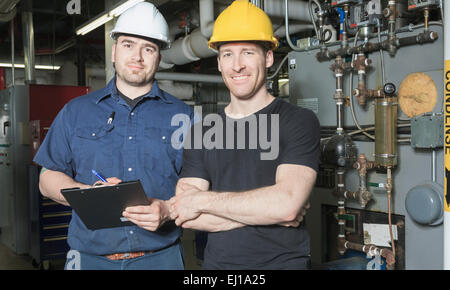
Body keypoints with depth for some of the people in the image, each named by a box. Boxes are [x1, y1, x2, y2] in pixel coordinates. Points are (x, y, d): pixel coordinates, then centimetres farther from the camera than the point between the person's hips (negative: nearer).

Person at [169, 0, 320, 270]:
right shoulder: (201, 132, 2)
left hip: (283, 261, -3)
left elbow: (287, 204, -22)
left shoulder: (300, 122, -8)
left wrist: (203, 200, -14)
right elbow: (185, 217, -7)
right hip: (216, 262, 3)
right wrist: (268, 211, -17)